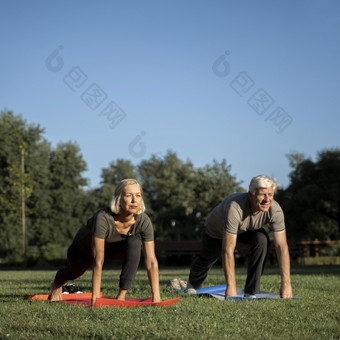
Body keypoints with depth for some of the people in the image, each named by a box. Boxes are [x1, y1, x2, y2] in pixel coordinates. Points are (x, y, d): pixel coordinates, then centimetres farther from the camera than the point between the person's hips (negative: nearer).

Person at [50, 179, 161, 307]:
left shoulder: (143, 221, -34)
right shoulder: (103, 218, -44)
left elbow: (151, 262, -32)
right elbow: (98, 262, -44)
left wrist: (156, 297, -39)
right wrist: (95, 297, -46)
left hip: (113, 248, 2)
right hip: (84, 248, -2)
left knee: (134, 243, -32)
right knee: (74, 272, 27)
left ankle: (122, 295, -24)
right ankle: (57, 282, 66)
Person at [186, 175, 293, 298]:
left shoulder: (275, 210, -36)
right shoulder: (235, 208, -48)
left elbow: (282, 246, -34)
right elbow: (228, 250, -48)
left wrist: (286, 283, -42)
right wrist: (231, 287, -50)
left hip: (247, 229, 2)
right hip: (216, 229, -2)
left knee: (262, 240, -28)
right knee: (206, 259, 19)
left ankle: (251, 292, -17)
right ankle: (193, 284, 56)